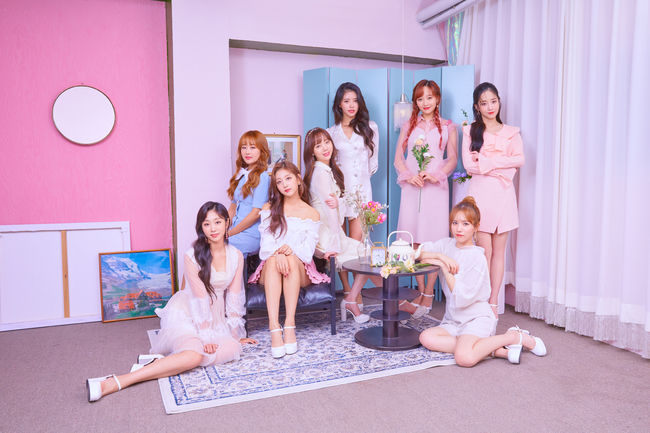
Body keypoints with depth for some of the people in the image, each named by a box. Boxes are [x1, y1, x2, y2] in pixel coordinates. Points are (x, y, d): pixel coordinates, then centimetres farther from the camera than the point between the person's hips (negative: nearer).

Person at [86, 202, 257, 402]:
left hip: (217, 316, 6)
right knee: (194, 355, -34)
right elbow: (201, 298, -17)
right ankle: (113, 383, -33)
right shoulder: (193, 257, -14)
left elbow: (234, 297, 2)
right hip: (187, 313, -5)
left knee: (232, 348, -26)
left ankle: (159, 360, -20)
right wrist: (206, 336, -18)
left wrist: (237, 335, 3)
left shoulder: (236, 256, 0)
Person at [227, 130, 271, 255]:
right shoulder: (241, 175, 16)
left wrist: (229, 233, -7)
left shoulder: (262, 177, -8)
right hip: (237, 231, 7)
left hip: (252, 236, -7)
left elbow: (256, 213, -13)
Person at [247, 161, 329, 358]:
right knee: (273, 260, -33)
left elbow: (308, 250, -2)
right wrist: (278, 254, -24)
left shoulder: (311, 214, 8)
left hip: (301, 271, 0)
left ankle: (289, 324, -39)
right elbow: (266, 244, -2)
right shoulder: (269, 209, 12)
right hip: (270, 269, 1)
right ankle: (274, 328, -45)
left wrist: (289, 250, -24)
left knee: (291, 259, -33)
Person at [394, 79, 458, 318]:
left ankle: (429, 295, 2)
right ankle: (421, 293, 12)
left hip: (436, 187, -2)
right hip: (411, 186, 2)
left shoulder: (448, 127, 11)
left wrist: (435, 175, -13)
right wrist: (409, 176, -8)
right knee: (414, 240, 2)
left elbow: (452, 159, 5)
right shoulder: (409, 125, 17)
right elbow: (398, 158, 11)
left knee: (433, 241, -5)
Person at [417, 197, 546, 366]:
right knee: (426, 338, -21)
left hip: (477, 318, -7)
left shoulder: (477, 257, -13)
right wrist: (440, 256, -16)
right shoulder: (447, 244, 6)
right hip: (453, 319, 7)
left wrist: (443, 266, -17)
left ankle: (515, 337, -6)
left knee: (464, 358, -32)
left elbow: (462, 298, -18)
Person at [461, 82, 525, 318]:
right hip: (480, 192, -2)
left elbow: (519, 159, -5)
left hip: (503, 194, 2)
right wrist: (502, 168, -10)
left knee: (498, 251, 4)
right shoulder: (470, 131, 8)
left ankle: (493, 303, 10)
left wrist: (484, 160, -11)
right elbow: (468, 164, -5)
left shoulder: (511, 132, 13)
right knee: (484, 251, -4)